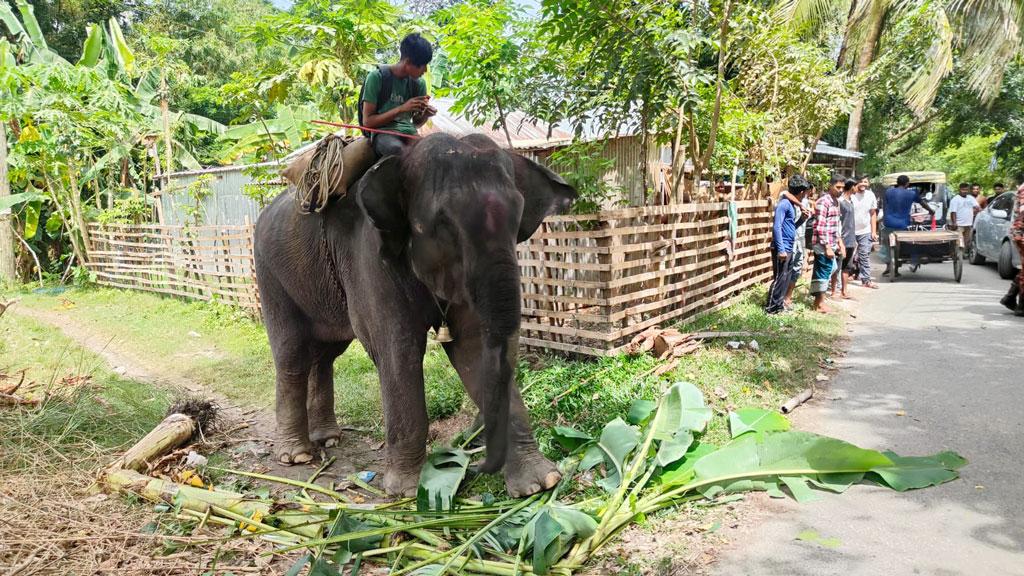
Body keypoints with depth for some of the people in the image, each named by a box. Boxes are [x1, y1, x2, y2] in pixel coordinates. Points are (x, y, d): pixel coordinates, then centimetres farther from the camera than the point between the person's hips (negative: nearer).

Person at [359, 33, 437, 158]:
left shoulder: (419, 83, 8)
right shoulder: (377, 76, -6)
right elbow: (367, 122, -8)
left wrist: (425, 114, -6)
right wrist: (401, 108, -17)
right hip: (383, 133, -4)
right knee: (397, 148, -40)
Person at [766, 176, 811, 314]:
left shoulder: (792, 204, 14)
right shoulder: (784, 203, -15)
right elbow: (777, 227, -21)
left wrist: (802, 218, 4)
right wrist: (781, 249, -24)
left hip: (789, 248, 10)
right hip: (782, 248, -10)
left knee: (787, 277, 14)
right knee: (779, 278, -5)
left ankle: (779, 304, 22)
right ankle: (771, 307, 2)